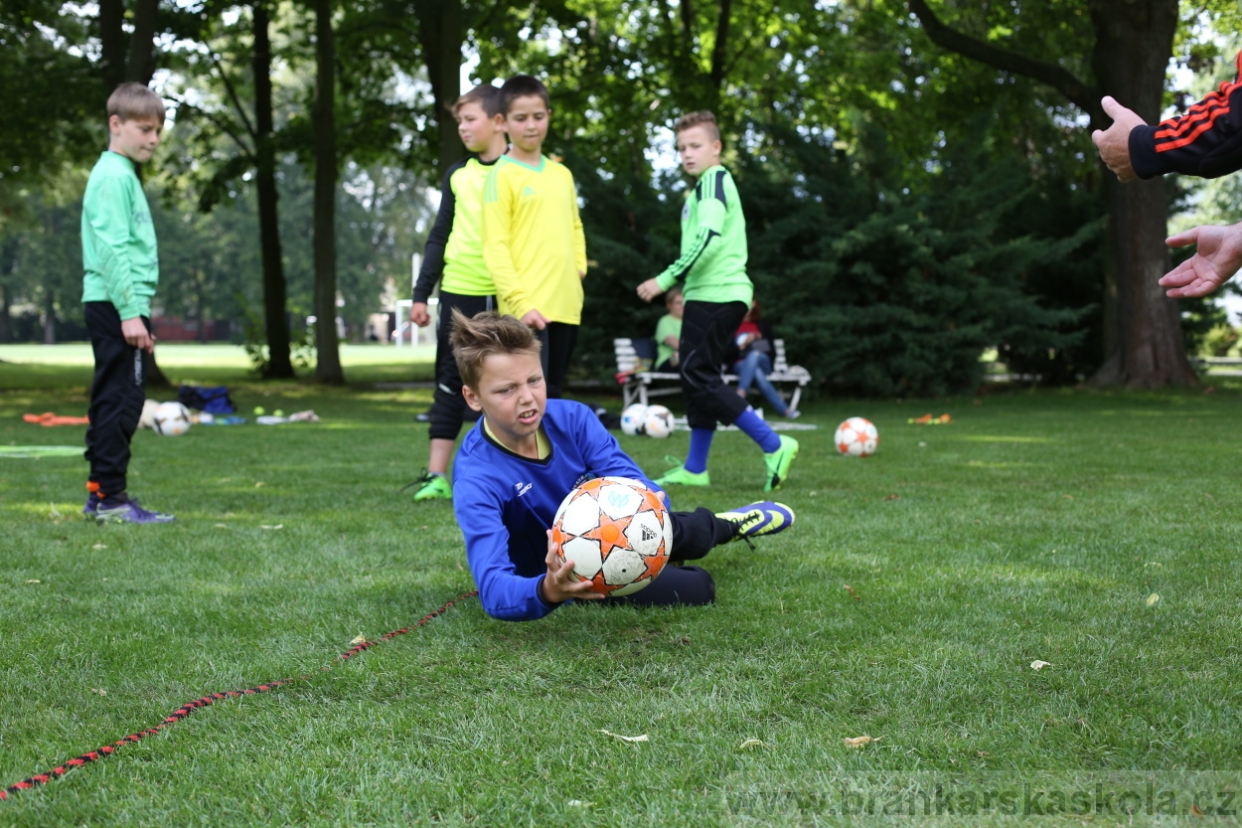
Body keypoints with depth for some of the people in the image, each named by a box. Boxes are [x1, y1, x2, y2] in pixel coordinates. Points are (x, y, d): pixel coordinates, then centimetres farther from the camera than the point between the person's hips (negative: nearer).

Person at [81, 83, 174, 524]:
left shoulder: (123, 174, 20)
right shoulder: (114, 176, -11)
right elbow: (113, 249, -18)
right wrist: (130, 312, -22)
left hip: (114, 306, 10)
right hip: (117, 305, -10)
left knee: (113, 400, 12)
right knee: (122, 399, -9)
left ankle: (100, 493, 18)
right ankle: (110, 496, -7)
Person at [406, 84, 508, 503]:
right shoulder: (457, 175, 11)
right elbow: (439, 237, 13)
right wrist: (421, 293, 8)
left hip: (508, 296, -3)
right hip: (460, 293, 3)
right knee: (450, 383, 1)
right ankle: (436, 475, 2)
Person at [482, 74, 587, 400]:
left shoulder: (562, 174, 15)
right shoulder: (502, 175, -4)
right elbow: (495, 246, -10)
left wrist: (579, 270, 11)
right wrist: (520, 302, -18)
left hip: (566, 306, 6)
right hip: (526, 309, -6)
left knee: (552, 394, 12)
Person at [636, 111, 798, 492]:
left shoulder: (714, 179, -9)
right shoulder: (710, 184, 21)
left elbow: (709, 238, -22)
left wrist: (665, 280, -20)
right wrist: (680, 282, 26)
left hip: (715, 295, -10)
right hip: (711, 294, 10)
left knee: (699, 378, -11)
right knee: (697, 378, 12)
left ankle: (773, 445, -11)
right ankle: (694, 469, 16)